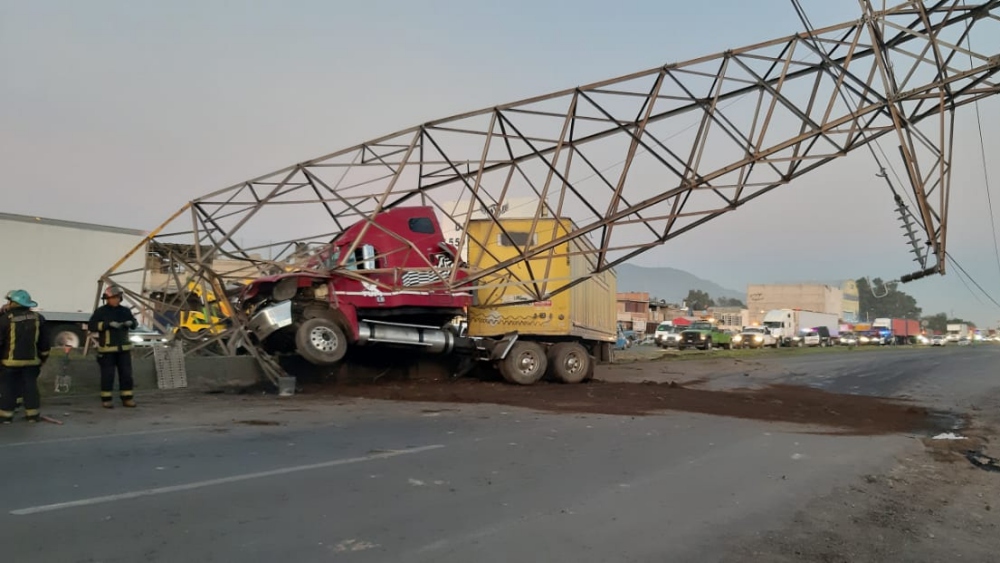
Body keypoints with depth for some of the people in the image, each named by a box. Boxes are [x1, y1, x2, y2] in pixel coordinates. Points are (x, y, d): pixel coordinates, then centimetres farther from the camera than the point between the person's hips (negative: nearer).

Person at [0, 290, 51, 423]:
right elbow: (44, 342, 9)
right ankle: (33, 414, 13)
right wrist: (42, 358, 18)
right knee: (30, 386, 9)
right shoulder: (38, 319, 4)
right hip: (32, 361, 4)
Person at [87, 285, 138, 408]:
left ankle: (127, 398, 11)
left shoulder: (125, 311, 9)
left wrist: (131, 322, -6)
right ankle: (106, 400, 8)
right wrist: (109, 324, -21)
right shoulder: (100, 311, -3)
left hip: (124, 348, 4)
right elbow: (91, 326, -12)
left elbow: (134, 323, 19)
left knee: (126, 374, 4)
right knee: (107, 375, -1)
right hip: (107, 349, -4)